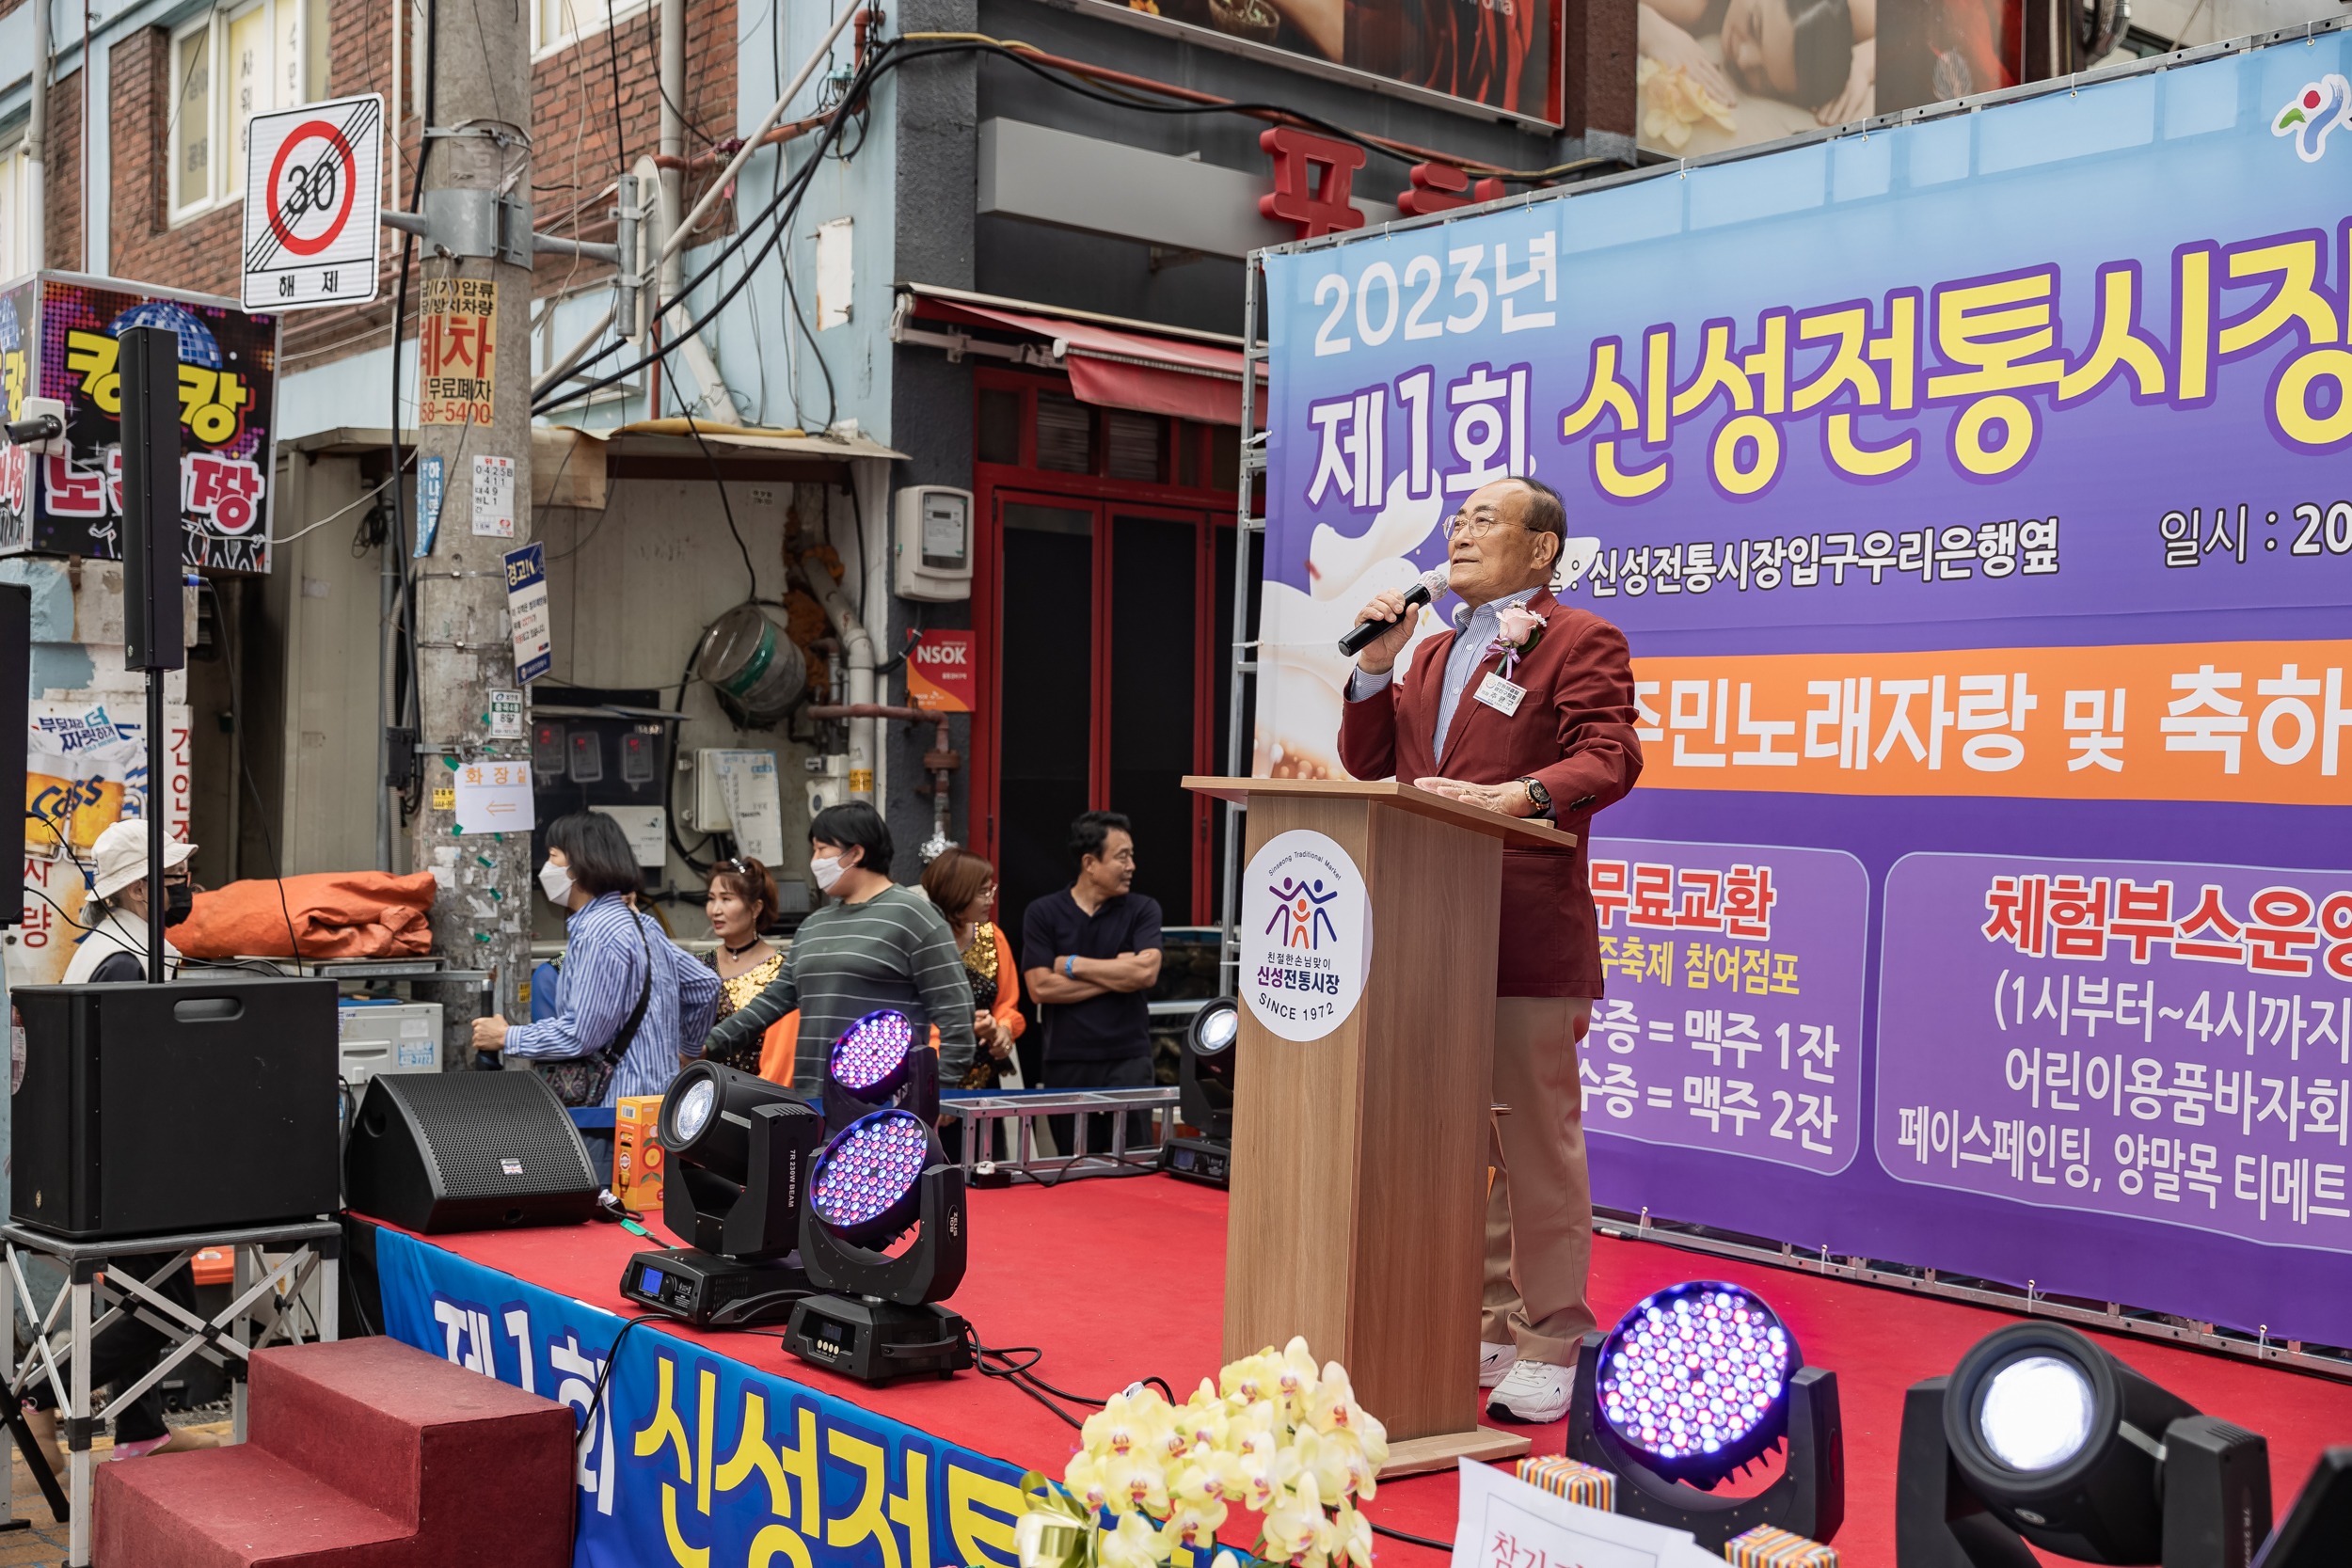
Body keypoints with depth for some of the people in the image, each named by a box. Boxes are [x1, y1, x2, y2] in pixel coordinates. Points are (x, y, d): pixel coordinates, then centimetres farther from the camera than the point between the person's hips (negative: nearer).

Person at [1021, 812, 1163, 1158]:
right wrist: (1116, 976, -7)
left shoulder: (1142, 909, 5)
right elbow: (1041, 987, -8)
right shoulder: (1042, 913, 3)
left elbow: (1146, 972, -11)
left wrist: (1074, 965, -5)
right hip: (1067, 1062, 0)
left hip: (1128, 1060, 0)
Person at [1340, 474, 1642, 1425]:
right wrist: (1375, 666, 5)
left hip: (1528, 932, -7)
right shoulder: (1433, 653, 21)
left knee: (1537, 1140, -3)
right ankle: (1487, 1321, 25)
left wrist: (1512, 795, -31)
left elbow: (1609, 758, -15)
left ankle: (1551, 1346, 7)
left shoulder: (1580, 642, -1)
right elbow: (1369, 763, 19)